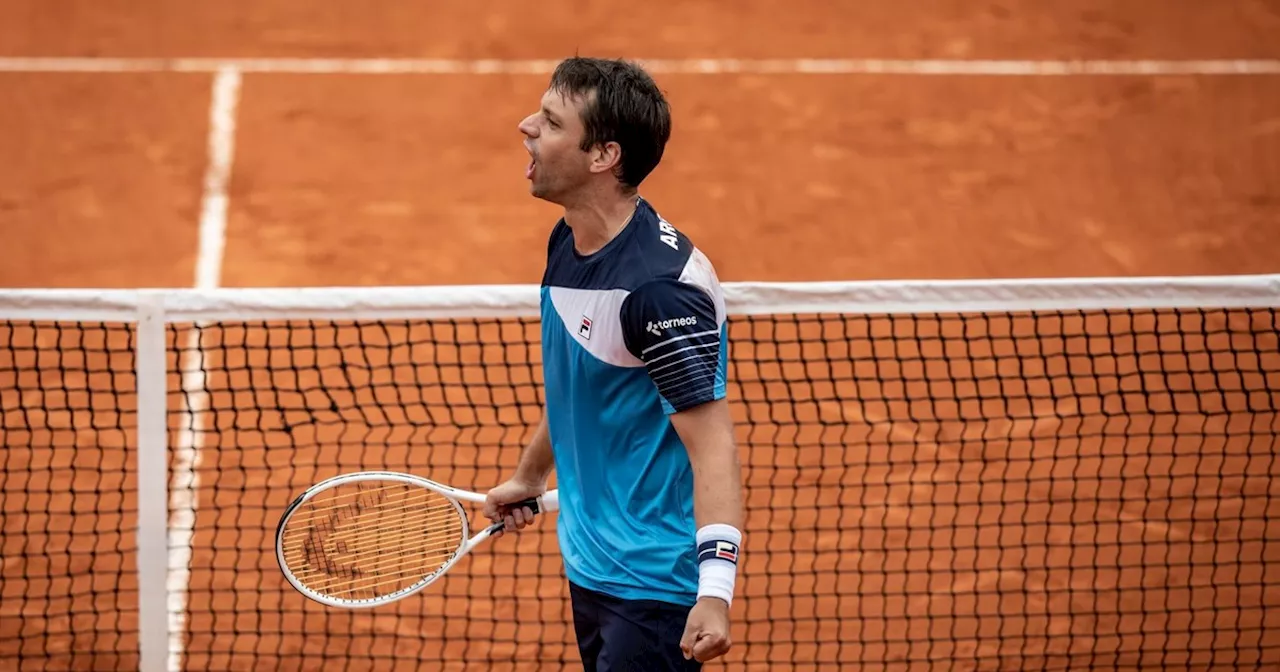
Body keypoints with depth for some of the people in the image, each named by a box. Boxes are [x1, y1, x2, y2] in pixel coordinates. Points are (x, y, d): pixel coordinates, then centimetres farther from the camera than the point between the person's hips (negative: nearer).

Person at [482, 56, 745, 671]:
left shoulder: (661, 286, -25)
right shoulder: (568, 241, 3)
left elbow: (712, 443, -27)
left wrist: (715, 590, -35)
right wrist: (528, 477, 31)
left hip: (654, 588, -9)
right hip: (588, 567, 9)